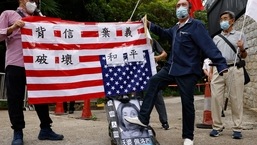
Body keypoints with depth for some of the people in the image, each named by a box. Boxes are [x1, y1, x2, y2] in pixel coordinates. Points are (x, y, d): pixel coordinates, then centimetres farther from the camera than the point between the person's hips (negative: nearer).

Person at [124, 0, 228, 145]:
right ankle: (143, 118, 10)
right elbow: (164, 33, 34)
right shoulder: (175, 28, 12)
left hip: (188, 72, -8)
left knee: (187, 103, -1)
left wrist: (222, 66, -31)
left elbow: (209, 46, -22)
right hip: (172, 68, 8)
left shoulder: (196, 25, -13)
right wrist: (150, 25, 24)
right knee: (153, 82, 4)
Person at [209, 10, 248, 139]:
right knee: (216, 98, -3)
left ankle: (237, 128, 2)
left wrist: (242, 49, -11)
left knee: (236, 99, -2)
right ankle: (217, 126, 4)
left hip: (234, 69, -2)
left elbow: (244, 56, 9)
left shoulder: (239, 35, 11)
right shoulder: (216, 38, 18)